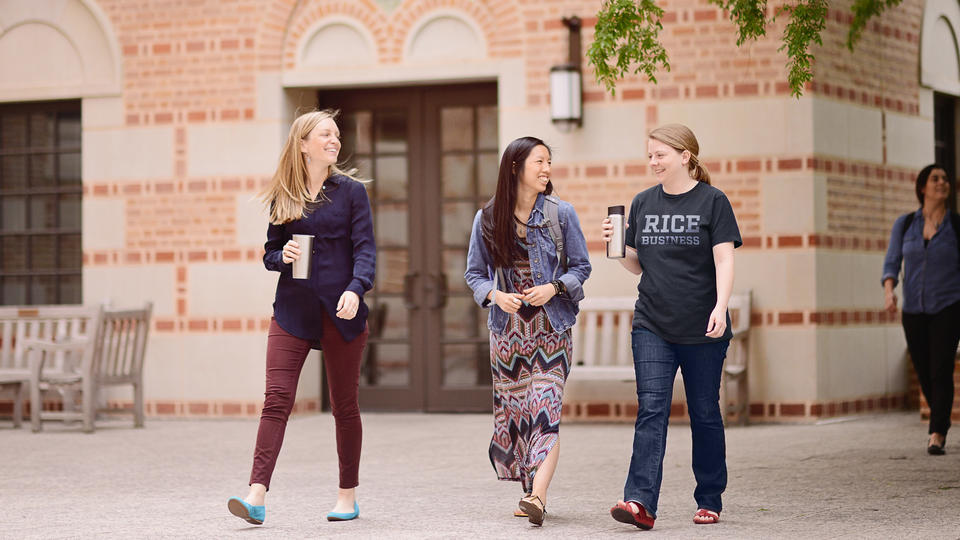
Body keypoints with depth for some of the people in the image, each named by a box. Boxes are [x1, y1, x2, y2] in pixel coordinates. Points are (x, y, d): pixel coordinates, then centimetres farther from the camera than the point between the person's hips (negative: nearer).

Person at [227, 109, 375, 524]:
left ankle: (348, 495, 18)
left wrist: (355, 289, -22)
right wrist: (283, 256, -9)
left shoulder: (350, 192, 3)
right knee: (277, 399, -10)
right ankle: (257, 494, -17)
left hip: (341, 311, -1)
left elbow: (365, 249, -5)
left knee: (344, 404, 7)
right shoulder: (283, 198, 8)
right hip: (292, 311, 1)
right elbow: (269, 253, 15)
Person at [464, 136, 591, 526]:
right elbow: (474, 272, 9)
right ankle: (530, 492, 16)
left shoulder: (560, 213, -1)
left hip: (550, 325, -2)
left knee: (545, 410, -14)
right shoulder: (487, 219, 2)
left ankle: (538, 495, -22)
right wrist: (496, 295, -11)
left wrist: (554, 288, -14)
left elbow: (581, 266, 3)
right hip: (507, 328, 2)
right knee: (513, 413, 5)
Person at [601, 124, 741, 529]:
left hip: (702, 330, -3)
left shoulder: (712, 201, -2)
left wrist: (720, 307, -22)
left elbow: (724, 260, -8)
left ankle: (709, 501, 19)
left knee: (704, 413, 7)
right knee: (651, 409, -10)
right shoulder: (643, 203, 11)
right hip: (652, 327, 3)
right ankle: (640, 502, -21)